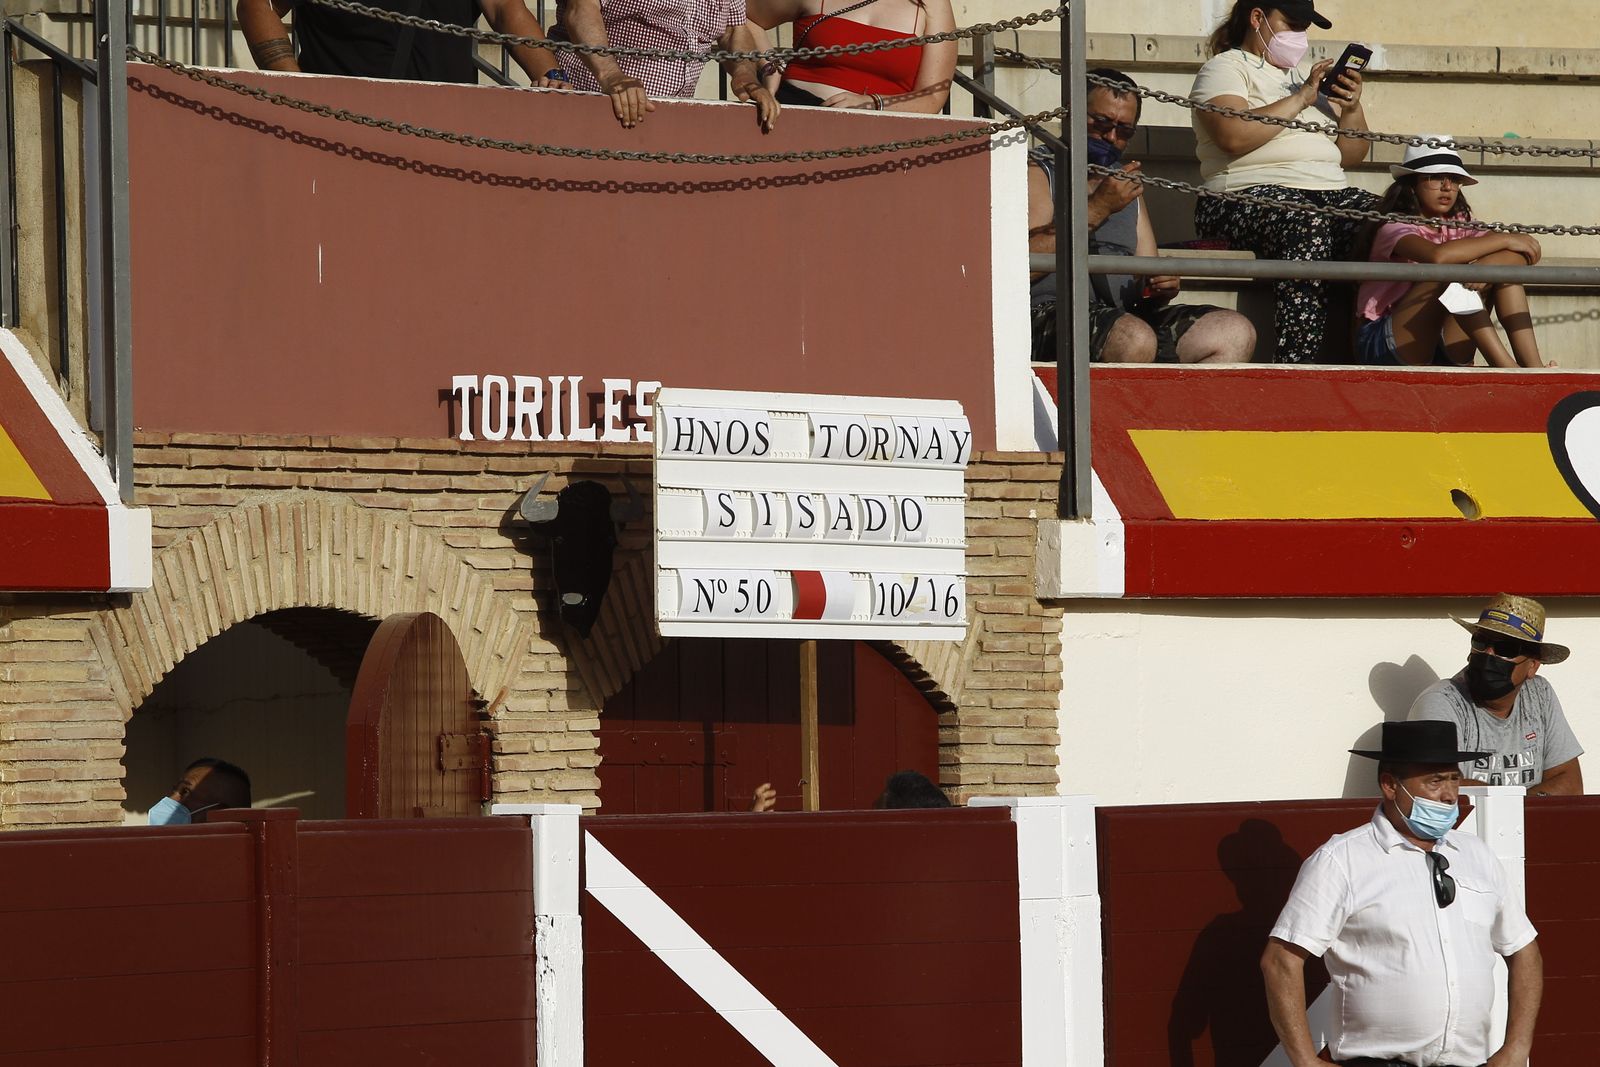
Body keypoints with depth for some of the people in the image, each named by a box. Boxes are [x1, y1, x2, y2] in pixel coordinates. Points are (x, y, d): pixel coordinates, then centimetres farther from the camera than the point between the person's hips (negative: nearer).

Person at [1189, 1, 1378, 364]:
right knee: (1305, 225, -40)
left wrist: (1351, 108, 7)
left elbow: (1350, 155, 26)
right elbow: (1234, 136, -14)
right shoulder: (1225, 68, 7)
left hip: (1329, 195, 7)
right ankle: (1295, 369, -43)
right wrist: (1301, 99, -8)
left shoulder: (1302, 77, 29)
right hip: (1251, 195, -7)